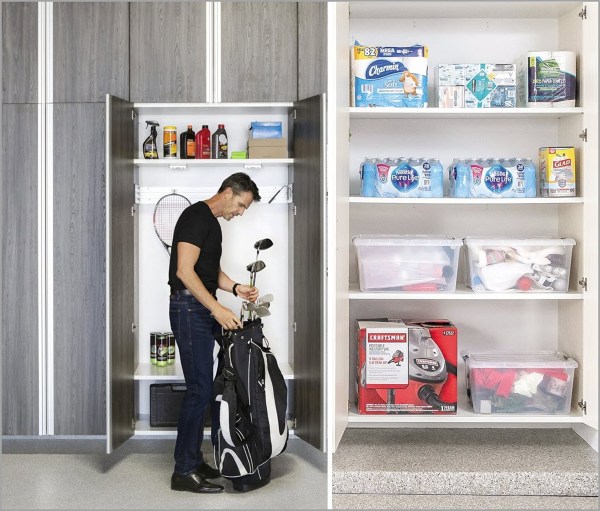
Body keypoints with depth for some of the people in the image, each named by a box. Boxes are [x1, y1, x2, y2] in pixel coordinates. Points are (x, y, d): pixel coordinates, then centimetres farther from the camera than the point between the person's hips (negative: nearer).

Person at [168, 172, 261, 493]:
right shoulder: (197, 216, -13)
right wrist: (217, 308, -23)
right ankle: (183, 472, 0)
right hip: (189, 308, -10)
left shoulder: (213, 223, 18)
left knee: (206, 387, 12)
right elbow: (184, 271, -21)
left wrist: (236, 288, 8)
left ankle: (194, 460, 21)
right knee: (200, 390, -8)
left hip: (205, 310, 10)